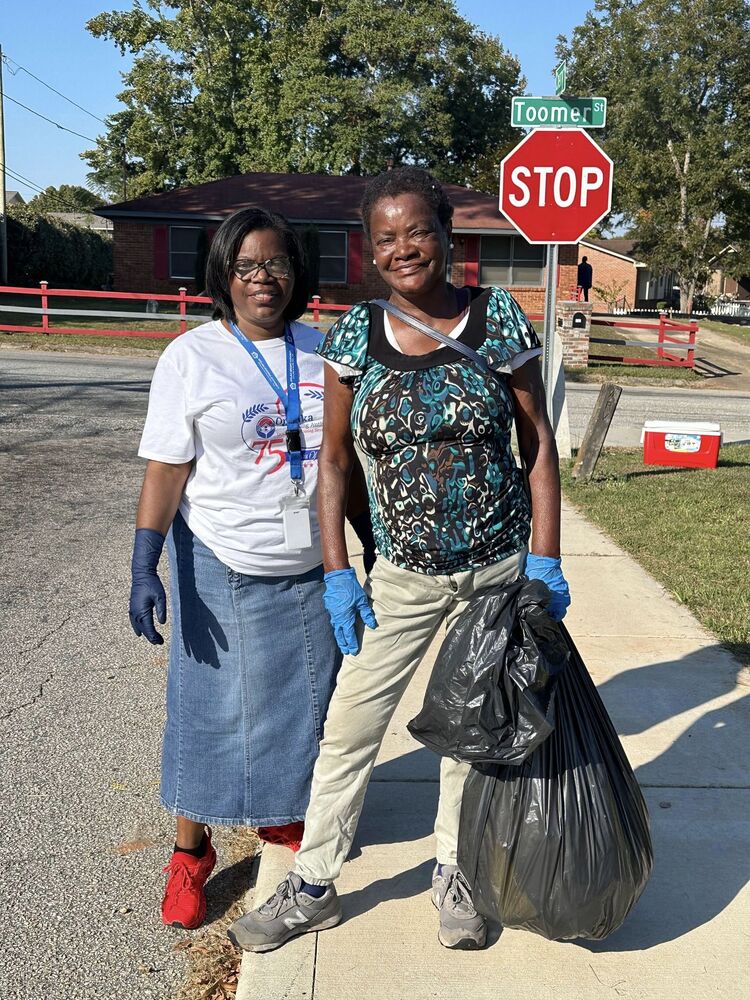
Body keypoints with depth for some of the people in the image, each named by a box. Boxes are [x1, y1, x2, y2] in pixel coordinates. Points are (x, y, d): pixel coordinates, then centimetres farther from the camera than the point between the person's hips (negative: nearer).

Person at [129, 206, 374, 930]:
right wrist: (144, 568, -17)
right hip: (223, 567, -4)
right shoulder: (192, 356, -8)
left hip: (312, 564, 4)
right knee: (213, 705, 6)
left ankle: (282, 815, 40)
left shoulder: (322, 349, 4)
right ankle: (190, 851, 25)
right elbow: (166, 469, -10)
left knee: (307, 699, 16)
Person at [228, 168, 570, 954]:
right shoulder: (355, 334, -5)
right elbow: (333, 458, 1)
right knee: (348, 727, 7)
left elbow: (537, 442, -3)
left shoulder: (499, 319, -8)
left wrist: (545, 559, -8)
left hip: (499, 570, 0)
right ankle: (311, 886, 27)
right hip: (402, 576, 1)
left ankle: (454, 875, 37)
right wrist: (337, 572, -4)